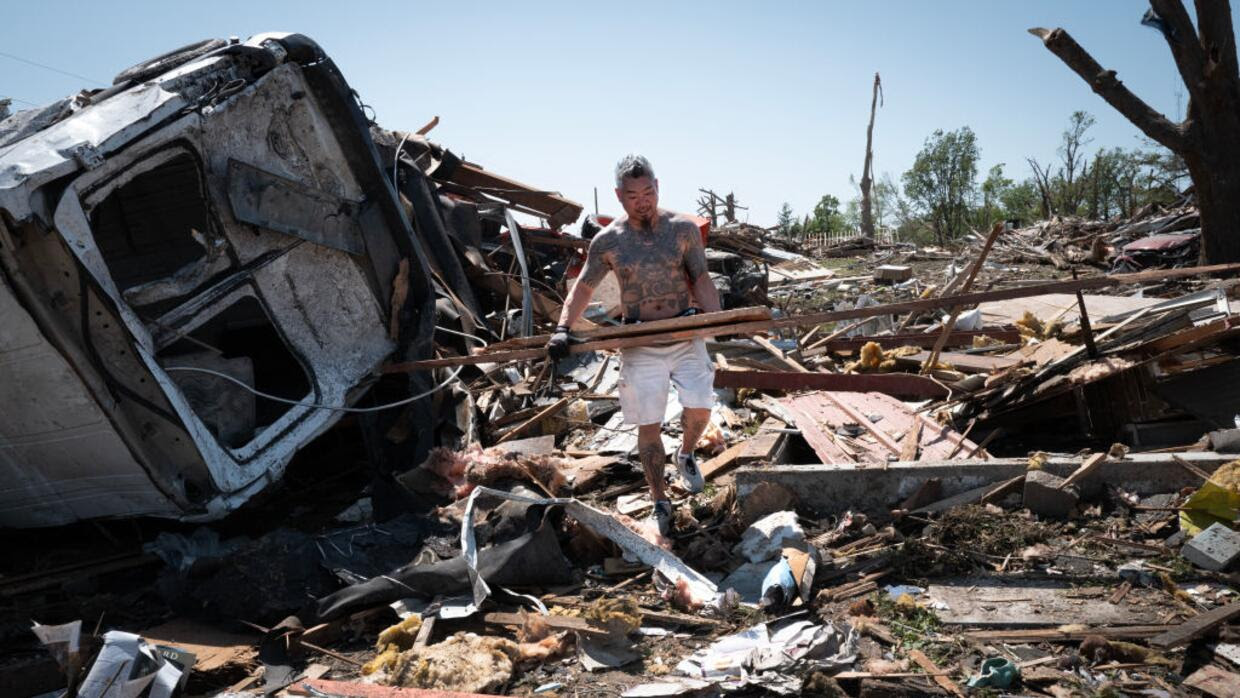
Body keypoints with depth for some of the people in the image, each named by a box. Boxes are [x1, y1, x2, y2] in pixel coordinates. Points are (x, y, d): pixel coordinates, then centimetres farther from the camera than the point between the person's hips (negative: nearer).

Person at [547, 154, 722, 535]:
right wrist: (563, 328, -9)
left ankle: (686, 454, 25)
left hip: (685, 336, 1)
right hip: (639, 345, 0)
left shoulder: (683, 229, -2)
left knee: (700, 406, -11)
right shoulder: (607, 241, -3)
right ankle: (660, 503, 19)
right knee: (648, 425, 1)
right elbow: (583, 288, 4)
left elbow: (701, 279, 1)